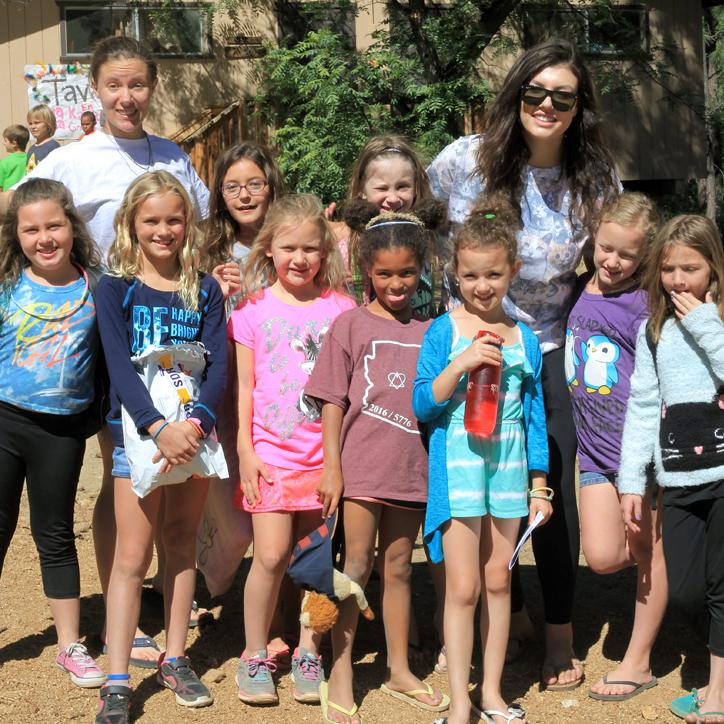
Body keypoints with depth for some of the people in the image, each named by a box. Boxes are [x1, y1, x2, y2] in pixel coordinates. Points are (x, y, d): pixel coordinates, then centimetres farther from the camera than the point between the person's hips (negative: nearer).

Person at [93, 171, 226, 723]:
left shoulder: (205, 291, 5)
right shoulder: (116, 288, -1)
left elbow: (218, 367, -3)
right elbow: (119, 365, -12)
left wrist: (196, 424, -20)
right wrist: (159, 427, -24)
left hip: (193, 432, 3)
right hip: (138, 432, -2)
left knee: (182, 546, 11)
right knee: (132, 556, -3)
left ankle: (175, 661, 23)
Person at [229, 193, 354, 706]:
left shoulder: (339, 307, 4)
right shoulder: (254, 309, 2)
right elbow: (245, 388, 4)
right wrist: (246, 451, -3)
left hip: (326, 452, 1)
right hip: (272, 451, -1)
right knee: (271, 556, -7)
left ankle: (308, 655, 21)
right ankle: (255, 655, 11)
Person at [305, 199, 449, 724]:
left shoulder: (429, 330, 6)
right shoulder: (351, 325, -2)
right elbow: (332, 401, -2)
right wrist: (332, 467, -7)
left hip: (413, 467, 3)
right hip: (363, 464, -3)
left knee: (398, 567, 13)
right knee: (357, 566, 3)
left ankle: (399, 670, 25)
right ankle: (340, 675, 13)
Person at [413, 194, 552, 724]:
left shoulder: (525, 339, 5)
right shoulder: (443, 331, -3)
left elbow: (535, 415, 9)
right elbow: (423, 404, -8)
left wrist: (539, 486, 8)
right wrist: (461, 364, -22)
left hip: (509, 468, 3)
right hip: (458, 466, -3)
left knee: (498, 582, 11)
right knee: (464, 587, -2)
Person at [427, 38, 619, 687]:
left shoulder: (596, 183, -5)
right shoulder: (465, 160, -9)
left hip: (551, 355, 0)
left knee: (556, 493, 0)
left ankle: (560, 631, 17)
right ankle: (512, 613, 30)